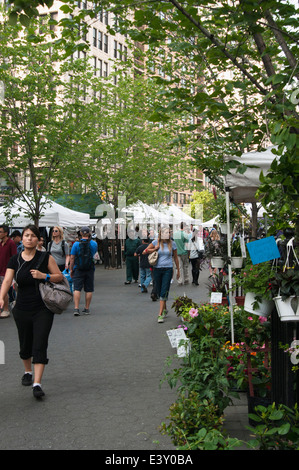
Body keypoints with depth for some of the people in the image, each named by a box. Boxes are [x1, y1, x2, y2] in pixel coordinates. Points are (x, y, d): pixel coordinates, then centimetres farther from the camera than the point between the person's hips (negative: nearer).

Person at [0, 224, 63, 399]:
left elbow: (60, 276, 1)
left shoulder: (46, 258, -4)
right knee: (25, 345, 16)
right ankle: (28, 372, 41)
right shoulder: (15, 260, 0)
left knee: (40, 345, -8)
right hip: (22, 310, 3)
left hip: (43, 310, -2)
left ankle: (37, 383, -7)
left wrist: (44, 276, -17)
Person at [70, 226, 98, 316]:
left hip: (78, 269, -2)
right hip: (90, 269, 2)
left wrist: (71, 269, 3)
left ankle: (76, 308, -11)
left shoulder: (76, 244, -7)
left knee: (77, 289, -1)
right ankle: (87, 308, 15)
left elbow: (72, 258, -6)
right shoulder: (94, 244, -1)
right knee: (89, 290, 9)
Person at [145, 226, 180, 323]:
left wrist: (178, 270, 15)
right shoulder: (156, 242, 1)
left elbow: (175, 257, 12)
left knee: (164, 292, -9)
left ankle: (160, 314, -9)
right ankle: (165, 309, 32)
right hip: (157, 269, 1)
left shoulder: (172, 243, 3)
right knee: (159, 291, 9)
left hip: (168, 269, -1)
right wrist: (155, 249, -10)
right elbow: (145, 251, 4)